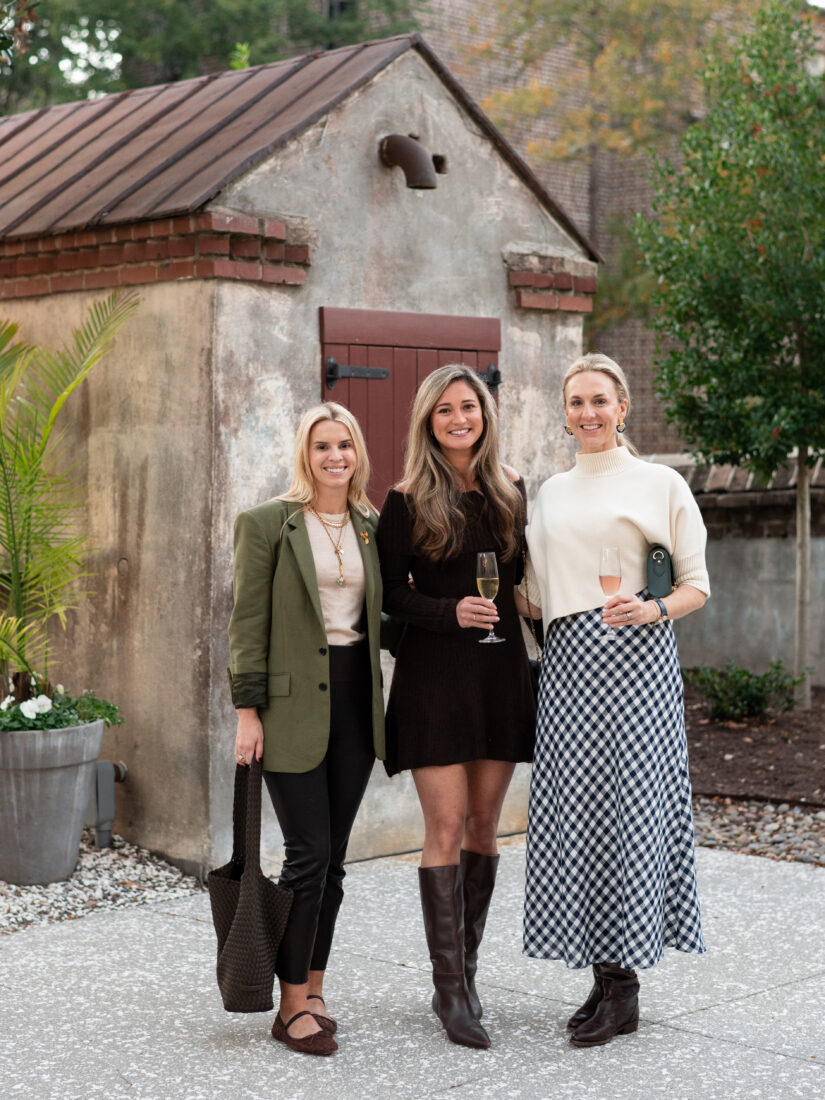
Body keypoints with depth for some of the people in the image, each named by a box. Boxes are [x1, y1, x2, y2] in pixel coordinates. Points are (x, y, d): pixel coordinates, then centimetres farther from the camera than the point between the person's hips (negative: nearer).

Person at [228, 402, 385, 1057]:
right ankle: (293, 1005, 3)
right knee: (308, 855, -7)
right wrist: (248, 712, -10)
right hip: (295, 704, -5)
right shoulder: (268, 523, -5)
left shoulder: (372, 526, 11)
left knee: (332, 858, 9)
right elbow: (248, 623, -6)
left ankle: (313, 989, 20)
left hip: (355, 702, 5)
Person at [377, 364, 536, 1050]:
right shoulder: (407, 503, -3)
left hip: (502, 671, 4)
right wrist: (451, 611, -17)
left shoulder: (512, 492, 9)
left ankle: (465, 975, 18)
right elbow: (389, 595, -4)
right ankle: (451, 990, 0)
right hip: (434, 676, -4)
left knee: (484, 827, 8)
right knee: (446, 829, -6)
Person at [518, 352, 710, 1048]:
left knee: (621, 804, -7)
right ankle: (604, 980, 11)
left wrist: (654, 610, -17)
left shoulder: (659, 483, 2)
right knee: (572, 808, 2)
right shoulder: (550, 493, 17)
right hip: (566, 658, 5)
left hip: (631, 656, -5)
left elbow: (698, 585, 0)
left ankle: (623, 991, 3)